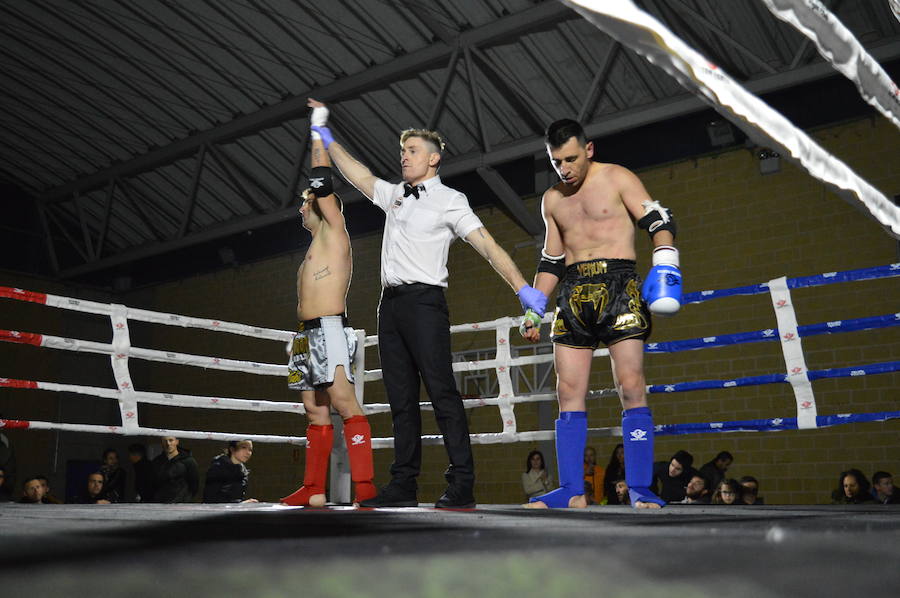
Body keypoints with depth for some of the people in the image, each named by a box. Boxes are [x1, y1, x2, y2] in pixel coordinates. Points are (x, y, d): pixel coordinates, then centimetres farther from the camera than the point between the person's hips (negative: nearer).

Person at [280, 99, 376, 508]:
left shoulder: (334, 230, 2)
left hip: (329, 329, -10)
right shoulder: (313, 248, 26)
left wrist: (319, 128, 1)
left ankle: (365, 486, -24)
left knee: (343, 401, -18)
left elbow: (323, 182, -5)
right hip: (309, 333, 10)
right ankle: (314, 491, 12)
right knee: (315, 410, 8)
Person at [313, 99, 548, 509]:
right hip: (391, 302, 7)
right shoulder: (395, 195, 22)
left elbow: (487, 245, -8)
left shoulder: (449, 200, 1)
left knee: (441, 391, -13)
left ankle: (462, 484, -13)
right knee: (401, 398, 5)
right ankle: (403, 485, 7)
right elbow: (358, 175, 34)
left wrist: (522, 287, -18)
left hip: (424, 299, -7)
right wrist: (328, 141, 35)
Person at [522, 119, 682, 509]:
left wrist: (664, 265, -20)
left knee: (631, 387, -12)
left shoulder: (617, 179, 4)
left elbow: (659, 223, -2)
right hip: (573, 295, 5)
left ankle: (640, 490, -8)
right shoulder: (552, 200, 19)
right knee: (569, 394, -2)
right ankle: (571, 491, 1)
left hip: (617, 286, -5)